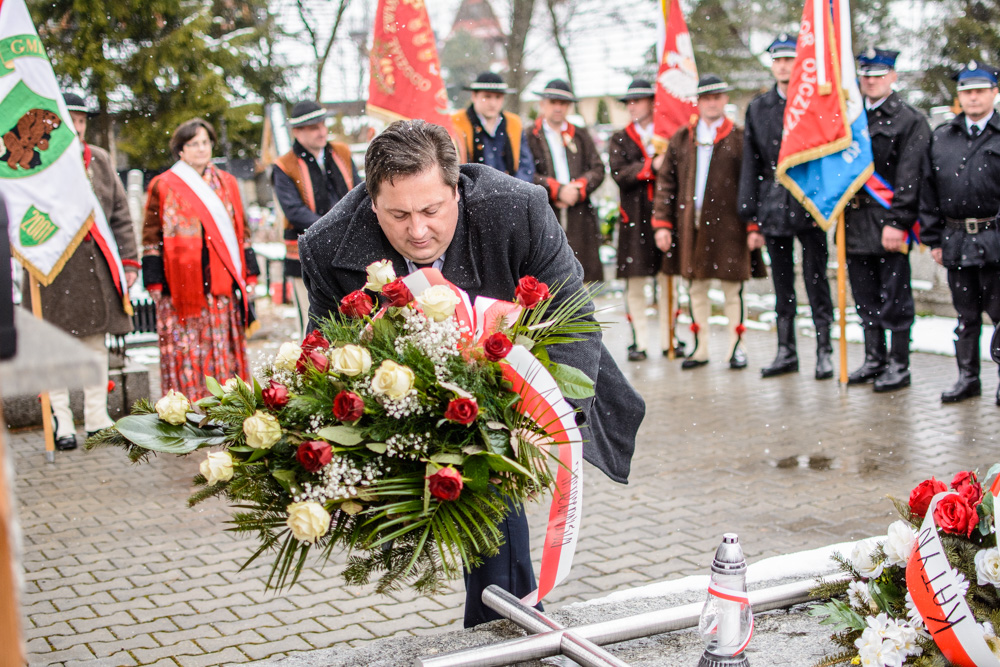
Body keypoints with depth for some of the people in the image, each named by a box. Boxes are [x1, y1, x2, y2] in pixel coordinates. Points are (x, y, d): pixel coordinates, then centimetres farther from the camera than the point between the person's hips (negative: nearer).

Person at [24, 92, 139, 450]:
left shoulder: (100, 159, 12)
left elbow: (120, 212, 13)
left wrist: (128, 260, 8)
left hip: (96, 264, 4)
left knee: (96, 341, 9)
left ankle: (96, 417, 18)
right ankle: (61, 420, 9)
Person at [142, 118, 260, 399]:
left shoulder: (226, 183, 15)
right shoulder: (163, 186, 2)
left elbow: (240, 232, 17)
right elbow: (152, 237, 1)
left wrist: (248, 276, 11)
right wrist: (156, 285, -5)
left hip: (223, 287, 4)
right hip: (183, 288, -4)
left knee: (226, 353, 5)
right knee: (188, 355, -4)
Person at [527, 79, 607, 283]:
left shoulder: (581, 136, 18)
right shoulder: (530, 136, 6)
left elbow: (598, 169, 10)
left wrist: (577, 189, -7)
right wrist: (558, 190, -13)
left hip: (579, 219, 3)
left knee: (580, 280, 0)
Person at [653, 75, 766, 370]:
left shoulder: (739, 138, 2)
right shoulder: (681, 138, 11)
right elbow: (665, 182, 11)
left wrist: (754, 226, -7)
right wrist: (662, 223, 3)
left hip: (727, 224, -3)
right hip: (691, 224, 3)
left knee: (732, 287, 2)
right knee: (695, 287, 8)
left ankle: (736, 347, 12)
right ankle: (700, 348, 18)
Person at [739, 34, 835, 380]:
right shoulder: (758, 108, 12)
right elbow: (751, 163, 11)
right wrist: (750, 214, 6)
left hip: (809, 206, -3)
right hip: (774, 205, 4)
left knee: (816, 280, -1)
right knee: (782, 283, 10)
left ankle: (824, 351, 7)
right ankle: (786, 351, 18)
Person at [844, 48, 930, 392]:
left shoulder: (911, 121, -3)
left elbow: (909, 177, -9)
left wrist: (897, 222, -15)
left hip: (888, 223, -6)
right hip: (856, 222, 6)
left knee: (894, 298, 0)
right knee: (865, 297, 12)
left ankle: (899, 365, 9)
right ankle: (874, 360, 23)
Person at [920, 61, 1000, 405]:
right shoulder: (941, 136, 10)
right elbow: (929, 192, 11)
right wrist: (934, 239, 7)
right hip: (956, 241, 3)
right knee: (966, 314, 12)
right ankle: (968, 377, 21)